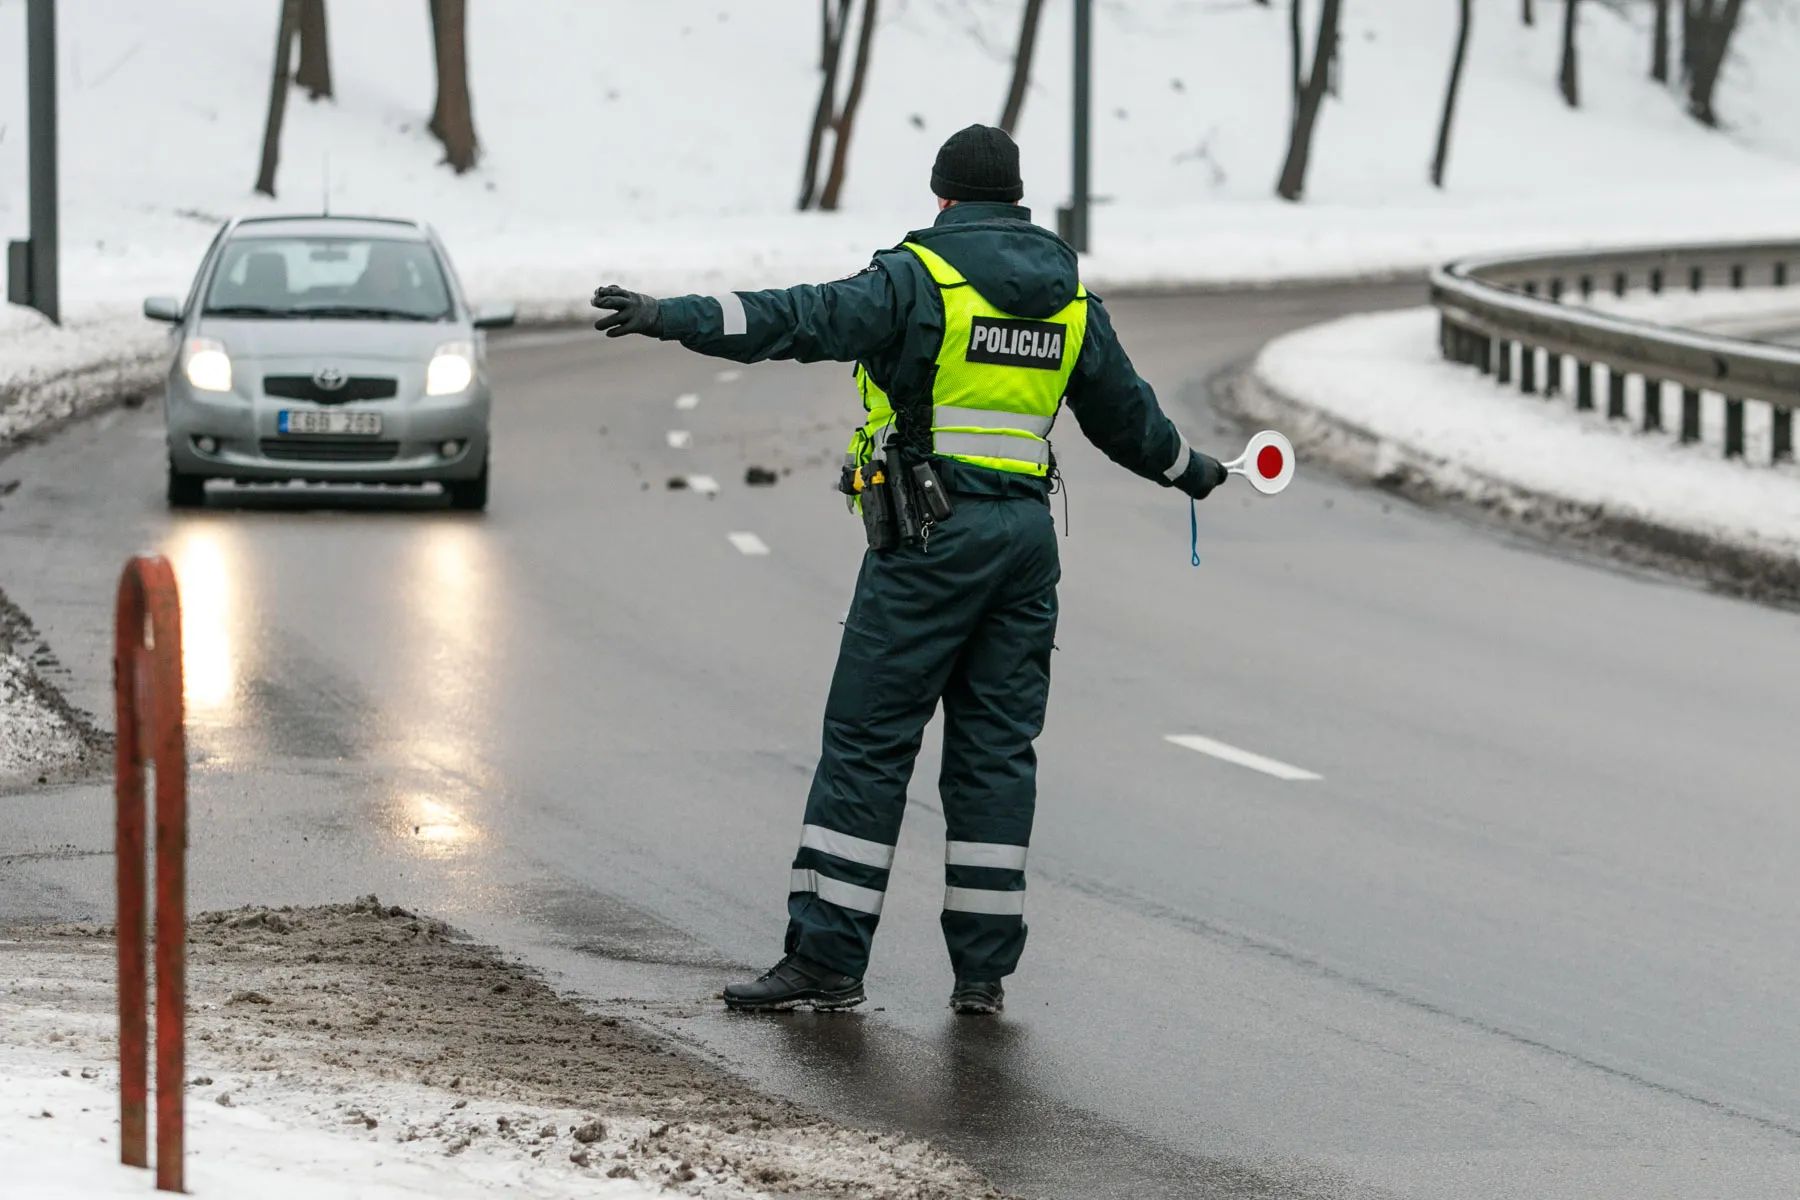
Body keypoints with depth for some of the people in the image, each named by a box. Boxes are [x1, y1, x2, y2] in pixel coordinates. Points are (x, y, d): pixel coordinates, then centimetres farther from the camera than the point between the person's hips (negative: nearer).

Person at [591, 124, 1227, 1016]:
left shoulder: (920, 278, -6)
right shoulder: (1068, 299, 13)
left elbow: (802, 320, -19)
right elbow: (1124, 411, 25)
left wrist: (670, 317, -25)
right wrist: (1187, 471, 45)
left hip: (930, 535, -6)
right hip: (1027, 535, 6)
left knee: (867, 743, -3)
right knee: (996, 748, 9)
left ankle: (826, 957, -6)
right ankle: (983, 968, 8)